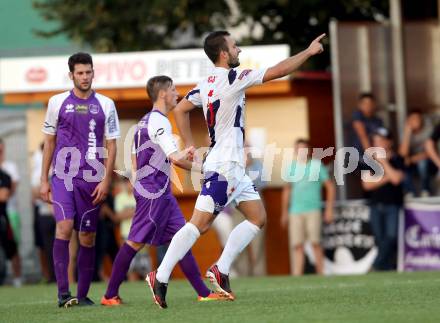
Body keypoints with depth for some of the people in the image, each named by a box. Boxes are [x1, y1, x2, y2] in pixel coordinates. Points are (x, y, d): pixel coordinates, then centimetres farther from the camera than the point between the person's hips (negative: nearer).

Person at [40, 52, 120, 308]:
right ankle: (63, 293, -18)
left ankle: (83, 295, 11)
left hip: (92, 181, 1)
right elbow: (49, 142, 12)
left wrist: (106, 180, -3)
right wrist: (44, 180, 8)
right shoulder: (58, 102, 6)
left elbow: (111, 145, 7)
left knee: (87, 237, 4)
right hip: (62, 178, -1)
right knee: (64, 228, -17)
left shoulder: (105, 105, 6)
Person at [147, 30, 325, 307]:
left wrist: (190, 144, 19)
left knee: (258, 217, 9)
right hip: (224, 167, -9)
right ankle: (161, 277, -10)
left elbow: (180, 110, 18)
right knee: (199, 224, -10)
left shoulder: (206, 84, 10)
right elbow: (279, 71, -12)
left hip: (234, 167, 9)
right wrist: (309, 52, -1)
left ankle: (221, 270, 5)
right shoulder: (233, 78, -14)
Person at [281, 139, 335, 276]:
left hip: (313, 209, -3)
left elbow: (330, 186, 5)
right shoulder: (292, 167, 15)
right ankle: (296, 276, -5)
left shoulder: (316, 165, 4)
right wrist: (284, 212, 21)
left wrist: (329, 209, -1)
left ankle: (320, 274, -5)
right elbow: (287, 190, 24)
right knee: (297, 245, -3)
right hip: (295, 211, 3)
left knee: (315, 242, -10)